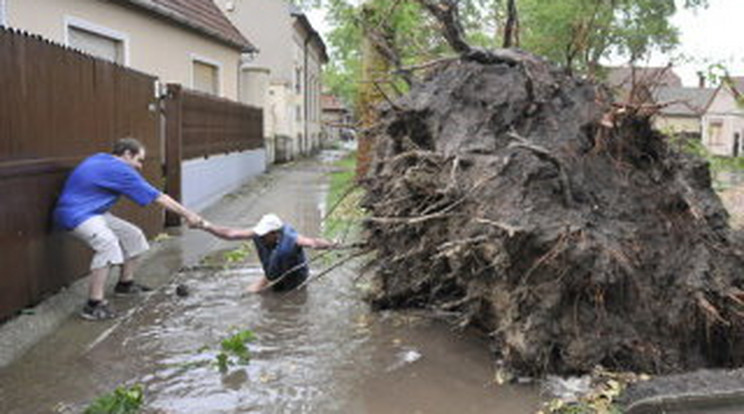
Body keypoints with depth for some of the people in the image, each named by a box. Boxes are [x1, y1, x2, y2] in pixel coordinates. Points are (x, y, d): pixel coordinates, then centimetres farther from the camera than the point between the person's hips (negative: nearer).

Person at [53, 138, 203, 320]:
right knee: (107, 243, -34)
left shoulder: (100, 159, 8)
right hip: (75, 214, -11)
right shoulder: (120, 171, -18)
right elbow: (159, 198, -16)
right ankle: (94, 305, -35)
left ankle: (125, 283, 30)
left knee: (133, 235, 14)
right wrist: (188, 215, -11)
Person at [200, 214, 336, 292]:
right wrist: (205, 226, -24)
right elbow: (230, 234, -20)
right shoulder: (258, 234, -24)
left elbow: (313, 242, -54)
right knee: (250, 293, 5)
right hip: (272, 278, 5)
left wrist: (330, 244, -73)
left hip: (293, 279, -5)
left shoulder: (291, 239, -38)